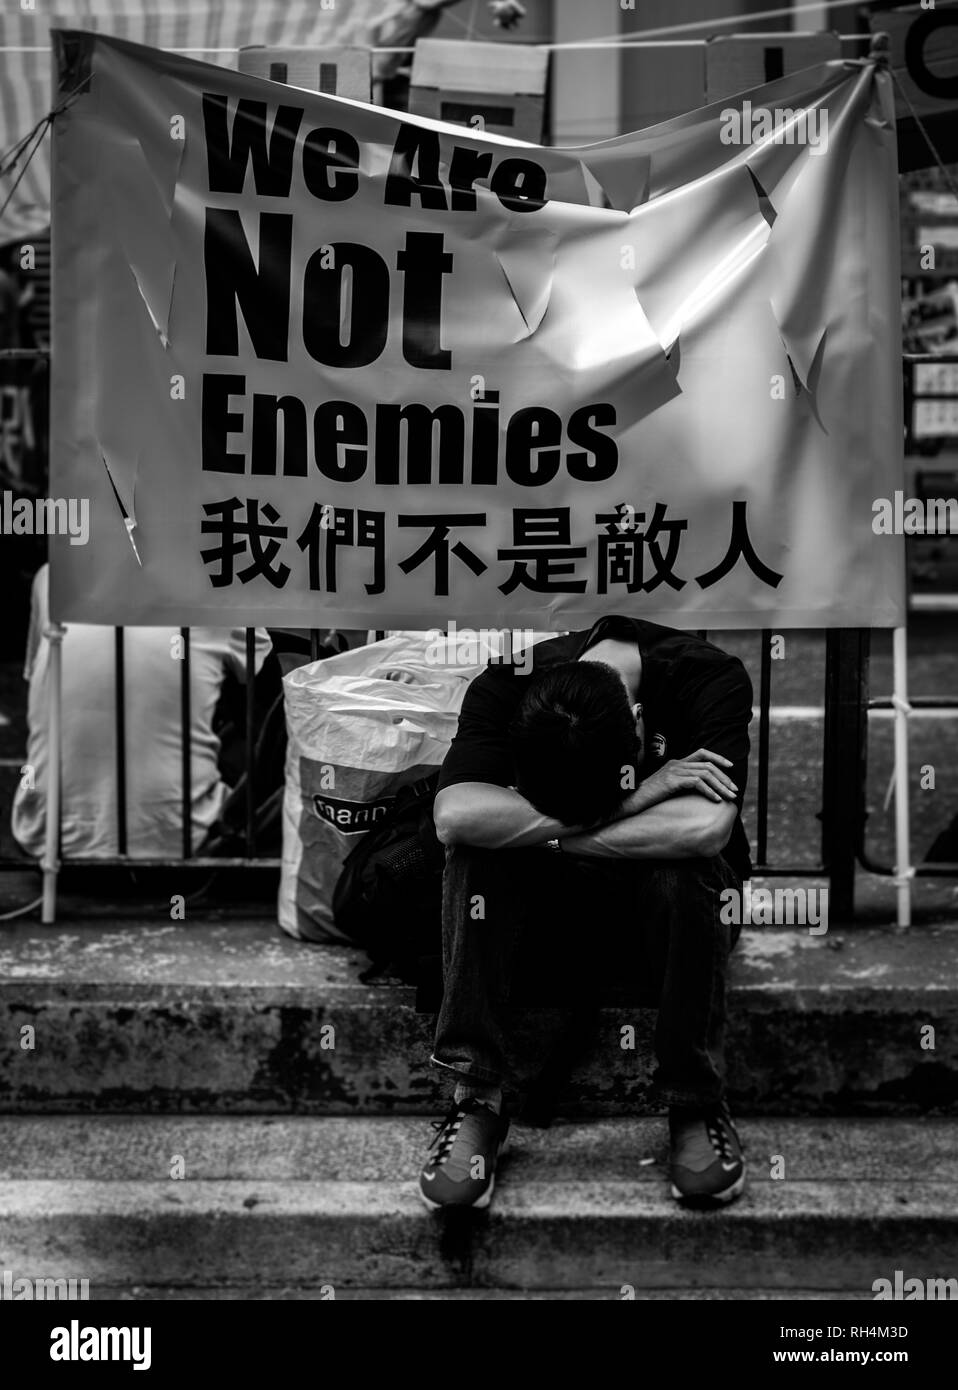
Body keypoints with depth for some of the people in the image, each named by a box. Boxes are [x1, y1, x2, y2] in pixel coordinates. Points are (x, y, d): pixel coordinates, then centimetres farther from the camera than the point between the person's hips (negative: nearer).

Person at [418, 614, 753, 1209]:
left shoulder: (712, 680, -23)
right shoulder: (508, 687, -19)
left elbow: (705, 827, -37)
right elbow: (456, 815, -35)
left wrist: (548, 835, -29)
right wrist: (632, 801, -35)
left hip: (666, 909, -1)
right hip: (550, 911, 1)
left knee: (685, 872, -35)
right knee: (476, 858, -29)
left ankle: (697, 1105, -18)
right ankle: (476, 1099, -21)